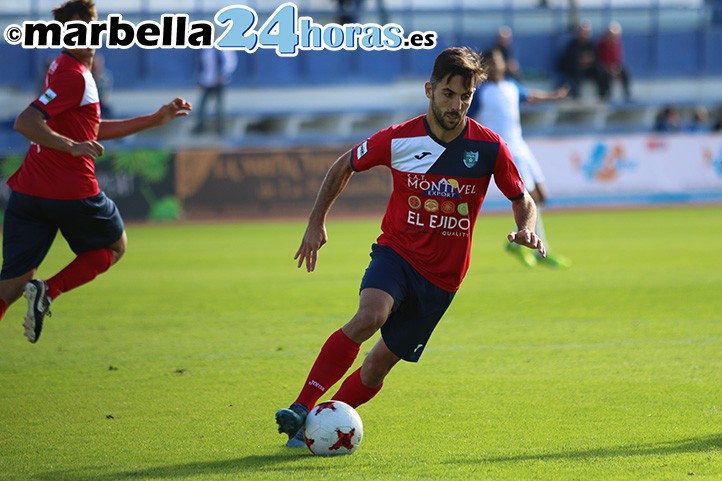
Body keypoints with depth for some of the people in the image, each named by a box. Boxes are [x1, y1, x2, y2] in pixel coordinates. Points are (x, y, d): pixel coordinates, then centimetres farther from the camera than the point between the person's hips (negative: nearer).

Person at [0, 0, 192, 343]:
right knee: (115, 246, 19)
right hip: (72, 192, -7)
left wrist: (156, 119, 30)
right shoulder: (73, 76, -11)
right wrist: (72, 146, -35)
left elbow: (94, 131, 29)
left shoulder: (66, 69, 18)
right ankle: (47, 291, -2)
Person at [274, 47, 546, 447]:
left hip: (442, 277, 2)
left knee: (380, 363, 0)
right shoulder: (398, 140, -9)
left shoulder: (489, 148, -8)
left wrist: (525, 230, -16)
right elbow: (344, 167, 8)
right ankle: (301, 409, -31)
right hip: (396, 252, -2)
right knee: (369, 317, -31)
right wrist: (316, 222, 5)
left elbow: (521, 200, 6)